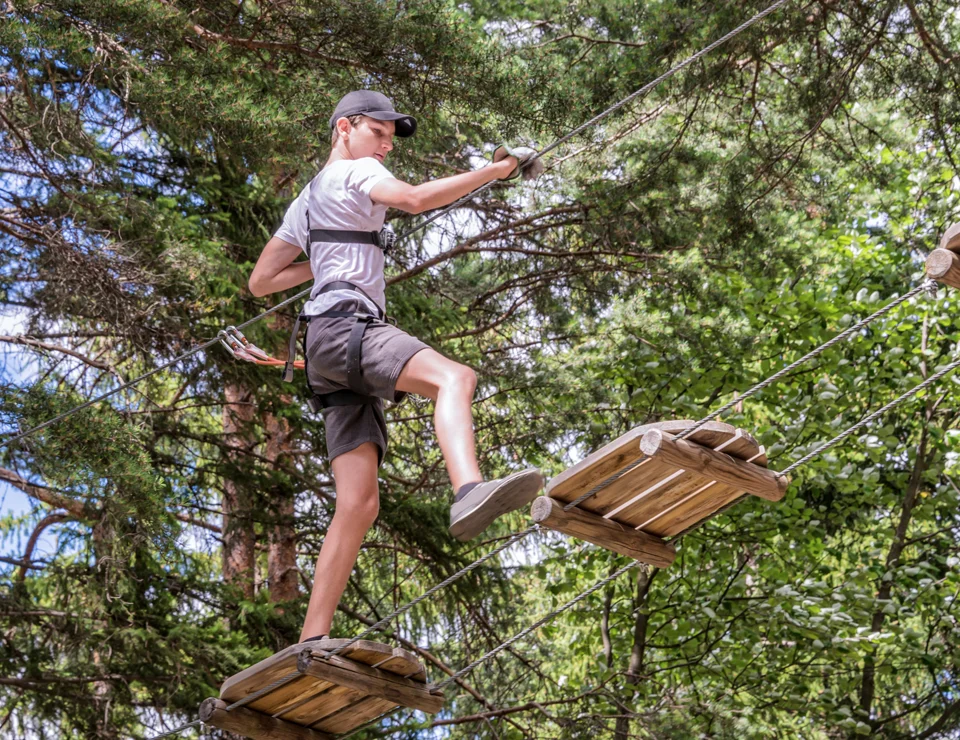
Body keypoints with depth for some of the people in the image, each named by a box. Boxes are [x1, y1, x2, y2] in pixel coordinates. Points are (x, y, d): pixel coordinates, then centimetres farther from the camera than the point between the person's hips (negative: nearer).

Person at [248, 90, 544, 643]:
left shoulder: (307, 202, 33)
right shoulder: (354, 171, 8)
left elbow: (261, 282, 35)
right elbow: (414, 199, -14)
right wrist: (495, 170, -10)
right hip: (343, 325, -9)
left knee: (359, 504, -2)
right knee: (454, 376, -35)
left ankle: (313, 642, -10)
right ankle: (469, 493, -63)